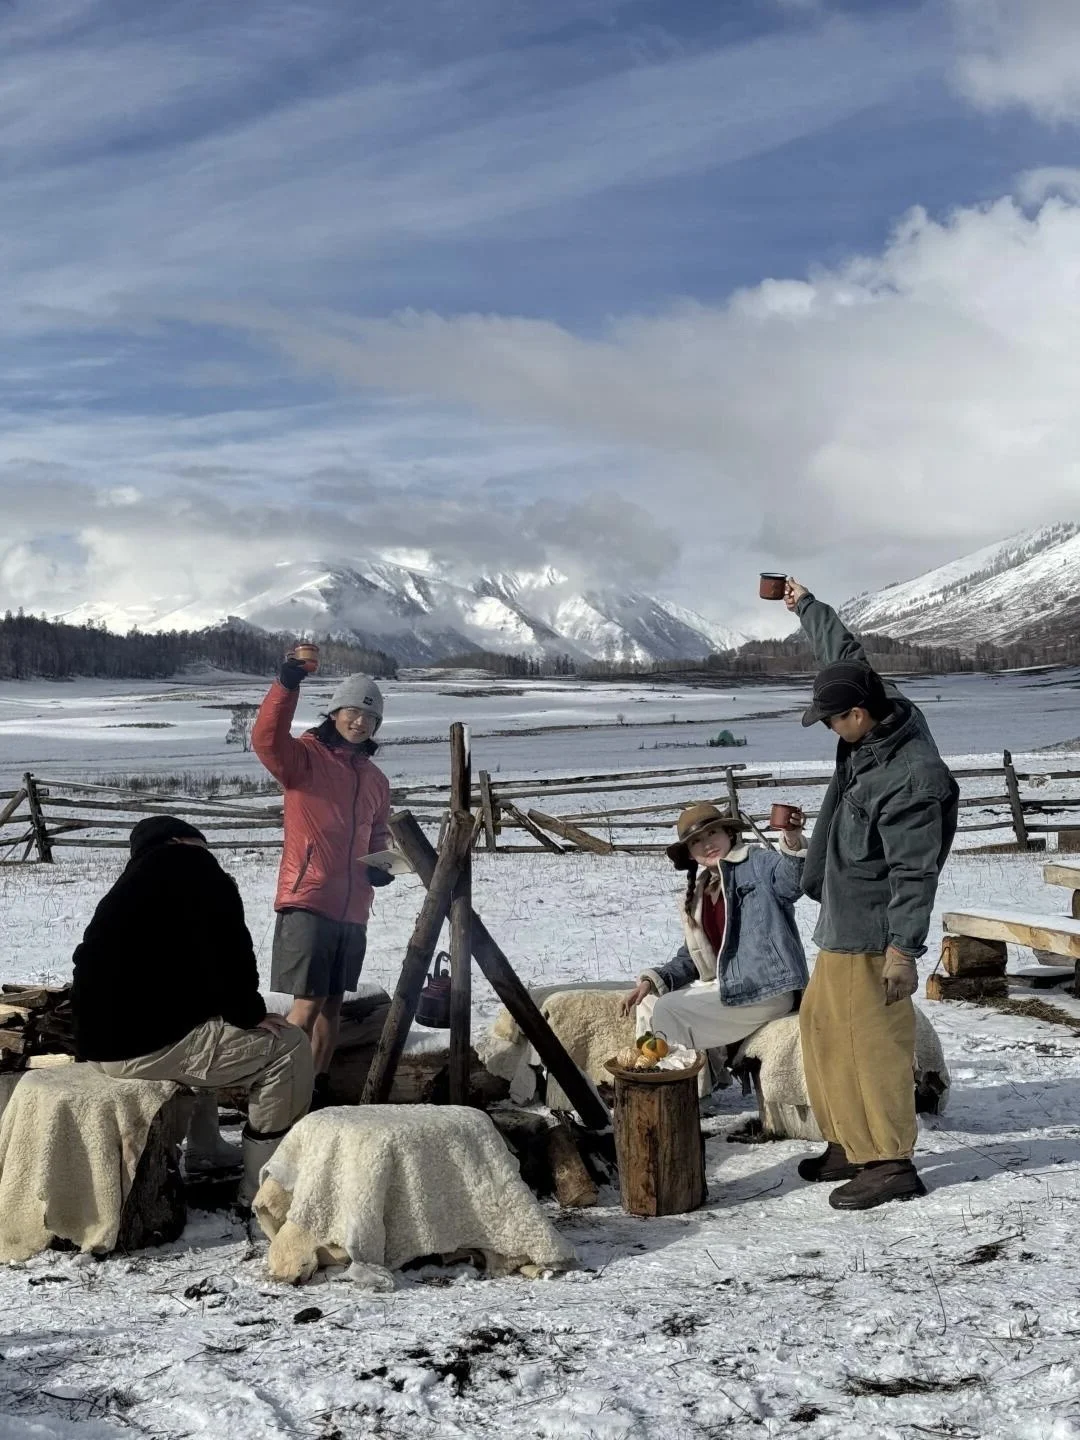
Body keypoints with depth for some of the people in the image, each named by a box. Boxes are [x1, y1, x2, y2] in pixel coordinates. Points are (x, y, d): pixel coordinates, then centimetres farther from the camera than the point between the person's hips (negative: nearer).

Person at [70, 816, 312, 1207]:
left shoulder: (130, 887, 24)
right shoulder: (190, 866, -2)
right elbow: (227, 950, -11)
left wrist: (237, 1013, 20)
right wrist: (248, 1012, 2)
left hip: (105, 1036, 9)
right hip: (144, 1041, -9)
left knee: (209, 1032, 34)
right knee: (288, 1048, -2)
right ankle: (263, 1191, 0)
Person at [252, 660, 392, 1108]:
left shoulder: (375, 780, 15)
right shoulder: (305, 757, -5)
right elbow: (267, 740, -26)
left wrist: (380, 864, 7)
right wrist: (286, 686, -38)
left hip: (352, 907, 7)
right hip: (307, 902, -7)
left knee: (333, 1002, 13)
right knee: (309, 1001, -11)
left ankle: (317, 1090, 24)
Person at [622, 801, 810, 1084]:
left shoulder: (757, 864, -6)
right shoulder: (696, 897, 17)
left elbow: (791, 880, -28)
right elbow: (689, 958, 19)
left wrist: (792, 842, -48)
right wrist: (653, 980, 3)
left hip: (765, 990, -9)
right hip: (723, 986, 9)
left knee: (668, 1011, -15)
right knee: (649, 1004, 10)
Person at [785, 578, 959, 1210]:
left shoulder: (912, 779, -25)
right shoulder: (885, 713, 2)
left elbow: (915, 872, -25)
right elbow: (845, 651, 19)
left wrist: (903, 948, -25)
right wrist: (806, 605, 32)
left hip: (872, 934, -11)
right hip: (843, 923, 11)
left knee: (874, 1039, -6)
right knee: (822, 1023, 16)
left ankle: (891, 1162, 3)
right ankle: (851, 1145, 25)